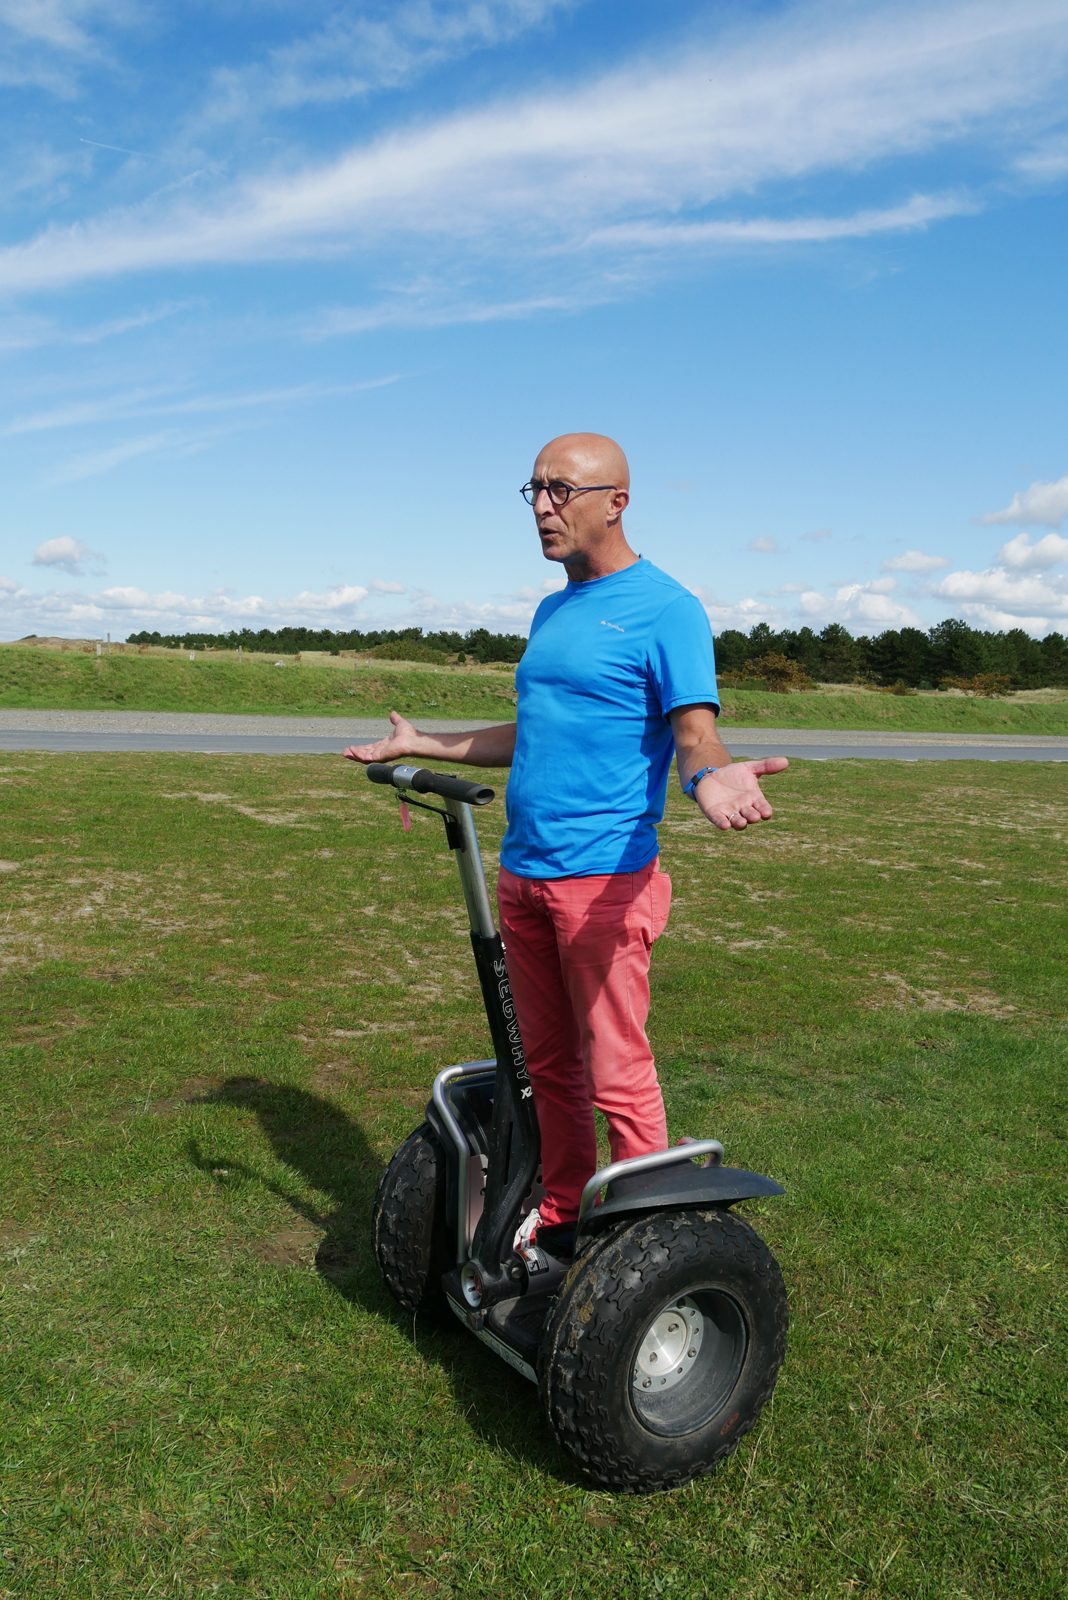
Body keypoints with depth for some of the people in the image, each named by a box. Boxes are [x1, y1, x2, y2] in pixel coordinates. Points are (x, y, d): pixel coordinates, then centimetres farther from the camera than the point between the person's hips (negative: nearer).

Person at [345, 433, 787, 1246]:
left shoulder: (665, 608, -6)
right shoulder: (553, 611, 18)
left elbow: (696, 730, -16)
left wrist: (711, 777, -40)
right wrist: (420, 744, 28)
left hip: (603, 879, -8)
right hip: (523, 874, 8)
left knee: (618, 1075, -2)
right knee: (548, 1063, 16)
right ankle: (563, 1208, 31)